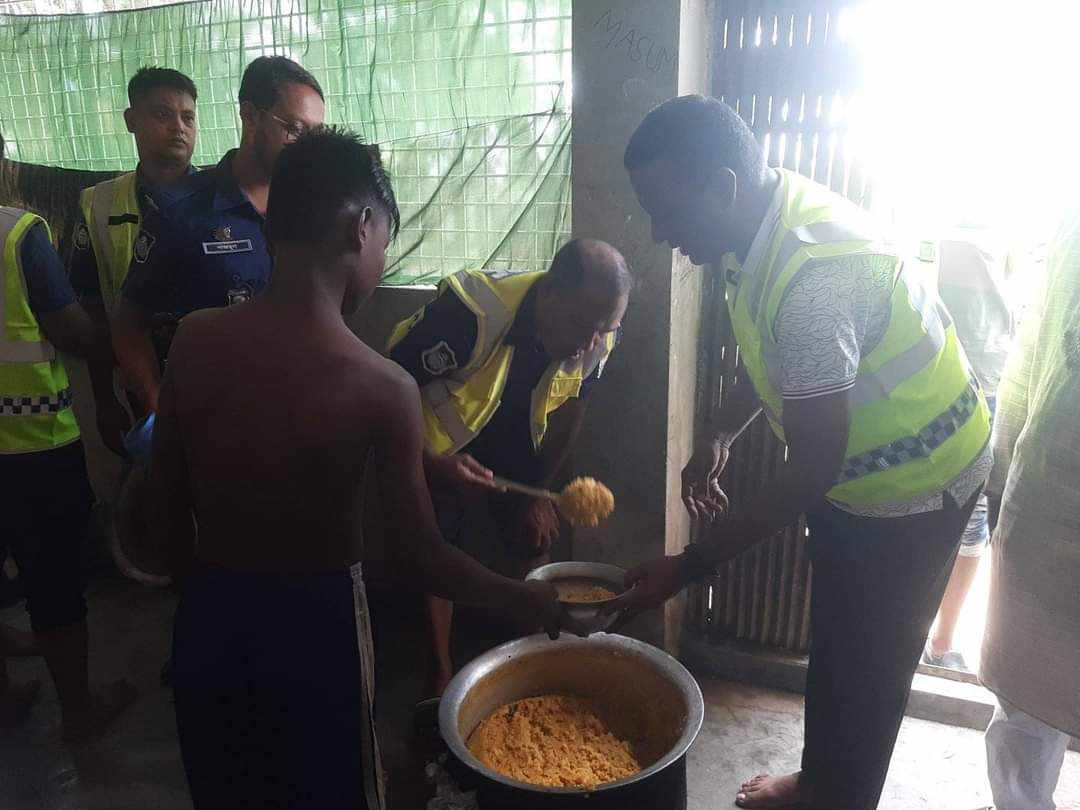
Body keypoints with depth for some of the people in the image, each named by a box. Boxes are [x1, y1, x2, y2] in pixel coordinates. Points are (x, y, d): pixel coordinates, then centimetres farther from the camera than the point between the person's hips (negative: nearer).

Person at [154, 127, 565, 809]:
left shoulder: (194, 340, -11)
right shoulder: (383, 388, -22)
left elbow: (169, 494, 0)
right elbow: (422, 563, -17)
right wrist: (533, 601, -3)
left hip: (208, 613, 4)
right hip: (315, 622, -3)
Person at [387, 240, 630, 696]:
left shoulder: (596, 340, -23)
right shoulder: (470, 312, -40)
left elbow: (570, 409, -5)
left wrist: (539, 490, 0)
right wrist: (436, 462, -41)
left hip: (513, 439, 4)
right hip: (440, 441, -3)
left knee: (534, 540, 3)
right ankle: (442, 673, 17)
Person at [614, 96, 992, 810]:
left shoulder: (813, 274, -36)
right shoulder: (769, 220, -7)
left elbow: (812, 472, -31)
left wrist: (690, 567, -25)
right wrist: (718, 437, 2)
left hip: (912, 483, -9)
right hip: (858, 465, 9)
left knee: (862, 669, 9)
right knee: (835, 644, 23)